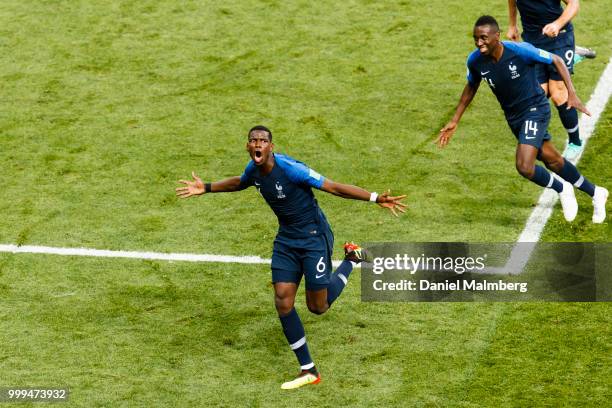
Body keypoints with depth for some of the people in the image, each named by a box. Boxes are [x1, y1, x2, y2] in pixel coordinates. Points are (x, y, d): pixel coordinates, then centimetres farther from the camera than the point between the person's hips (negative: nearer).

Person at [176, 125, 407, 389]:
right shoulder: (254, 169, -3)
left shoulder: (289, 168, -26)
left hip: (313, 236, -7)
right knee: (283, 302, -3)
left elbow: (332, 187, -26)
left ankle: (351, 259, 27)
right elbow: (240, 183, 23)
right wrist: (205, 188, 28)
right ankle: (309, 371, 7)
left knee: (317, 307, 0)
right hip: (286, 238, 7)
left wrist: (375, 199, -33)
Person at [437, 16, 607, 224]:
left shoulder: (520, 51, -27)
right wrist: (454, 121, 9)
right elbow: (471, 87, 9)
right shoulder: (475, 60, -12)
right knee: (552, 160, 17)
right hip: (513, 117, 6)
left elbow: (556, 61, -13)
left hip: (535, 109, -6)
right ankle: (595, 193, 39)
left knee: (524, 166, -20)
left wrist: (572, 94, -20)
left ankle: (562, 190, 10)